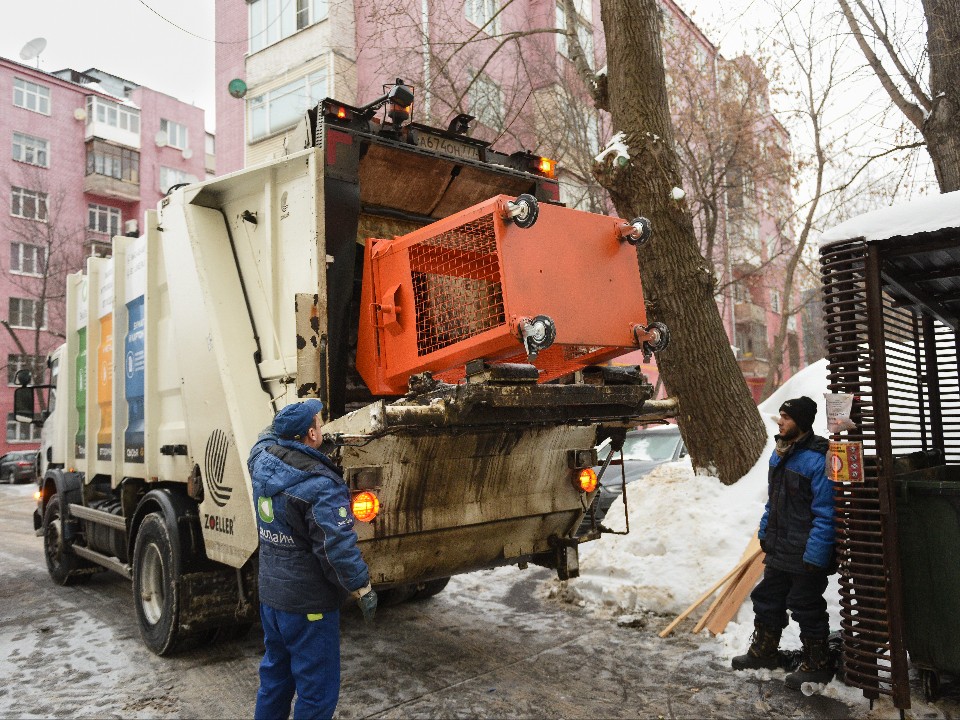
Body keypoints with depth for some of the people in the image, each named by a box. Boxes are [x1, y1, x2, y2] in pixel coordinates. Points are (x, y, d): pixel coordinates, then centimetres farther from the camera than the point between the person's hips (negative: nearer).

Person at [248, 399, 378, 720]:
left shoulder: (263, 459, -2)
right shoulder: (321, 487, -26)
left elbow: (267, 436, 22)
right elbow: (338, 546, -27)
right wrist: (362, 587, -16)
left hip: (270, 594, 9)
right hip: (309, 605, -8)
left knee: (275, 673, 25)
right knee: (317, 690, 6)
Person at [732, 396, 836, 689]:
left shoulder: (817, 460, -22)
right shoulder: (779, 454, 8)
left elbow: (825, 514, -23)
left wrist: (815, 556, -23)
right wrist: (765, 533, 17)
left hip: (805, 555, -9)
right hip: (778, 550, 9)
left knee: (807, 608, 5)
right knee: (767, 600, 19)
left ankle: (817, 665, 23)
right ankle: (763, 651, 35)